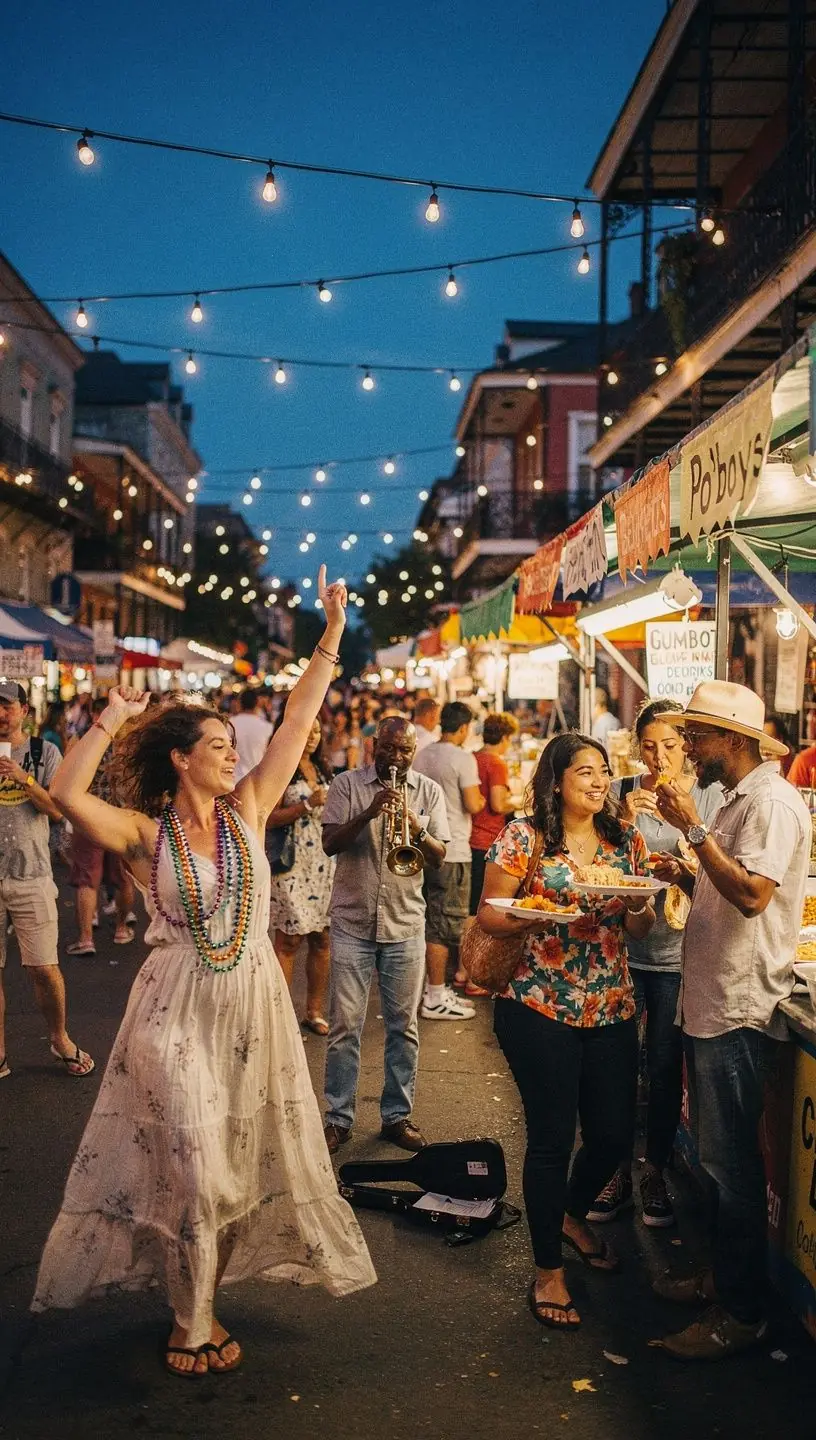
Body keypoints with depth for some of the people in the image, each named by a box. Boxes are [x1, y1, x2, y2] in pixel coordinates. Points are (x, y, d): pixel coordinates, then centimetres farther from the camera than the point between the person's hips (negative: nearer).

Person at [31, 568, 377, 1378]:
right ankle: (191, 1323, 19)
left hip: (252, 1003, 4)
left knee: (238, 1158, 13)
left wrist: (331, 638, -3)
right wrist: (113, 718, -20)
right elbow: (67, 794, -25)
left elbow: (298, 722, -1)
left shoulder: (247, 812, 1)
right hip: (177, 1009, -4)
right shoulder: (146, 834, -7)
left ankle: (201, 1299, 32)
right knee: (189, 1163, 2)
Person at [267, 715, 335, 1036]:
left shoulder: (323, 769, 16)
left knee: (322, 939, 7)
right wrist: (307, 805, -17)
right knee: (289, 940, -3)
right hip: (293, 865, -6)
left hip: (325, 863, 6)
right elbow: (269, 818, -12)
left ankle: (315, 1012, 17)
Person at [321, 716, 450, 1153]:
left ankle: (397, 1116, 19)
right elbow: (329, 843, -9)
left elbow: (438, 857, -1)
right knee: (344, 1026, 2)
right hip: (351, 921, -1)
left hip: (405, 923, 2)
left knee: (403, 1026, 7)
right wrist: (369, 812, -23)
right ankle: (338, 1118, 12)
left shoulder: (429, 791, 6)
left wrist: (416, 826, -21)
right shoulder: (347, 784, 1)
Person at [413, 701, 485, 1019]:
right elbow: (473, 805, -17)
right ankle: (435, 999, 3)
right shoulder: (463, 758, -14)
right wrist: (481, 800, 4)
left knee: (432, 923, 16)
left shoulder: (422, 756, 8)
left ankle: (436, 990, 25)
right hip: (452, 853, -8)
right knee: (444, 925, -2)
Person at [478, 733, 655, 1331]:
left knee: (615, 1134, 9)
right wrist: (527, 920, -24)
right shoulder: (524, 837, -6)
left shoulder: (627, 840, 7)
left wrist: (638, 906, -12)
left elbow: (640, 930, 10)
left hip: (612, 1010, 5)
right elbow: (488, 912, -4)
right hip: (541, 1010, -5)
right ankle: (548, 1271, 19)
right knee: (552, 1137, 1)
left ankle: (573, 1215, 42)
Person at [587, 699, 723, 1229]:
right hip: (622, 945, 1)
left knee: (665, 1068, 8)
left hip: (677, 952, -1)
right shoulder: (622, 793, 0)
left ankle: (656, 1174, 25)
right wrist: (624, 822, -18)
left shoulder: (711, 796, -2)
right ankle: (618, 1172, 24)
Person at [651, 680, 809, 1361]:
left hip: (739, 1010, -10)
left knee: (732, 1160, -2)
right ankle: (722, 1275, 31)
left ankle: (743, 1312, 9)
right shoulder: (738, 802, 16)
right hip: (711, 1001, 10)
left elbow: (753, 895, -27)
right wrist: (688, 877, 7)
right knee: (718, 1154, 18)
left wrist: (695, 829, -23)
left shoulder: (773, 802, -15)